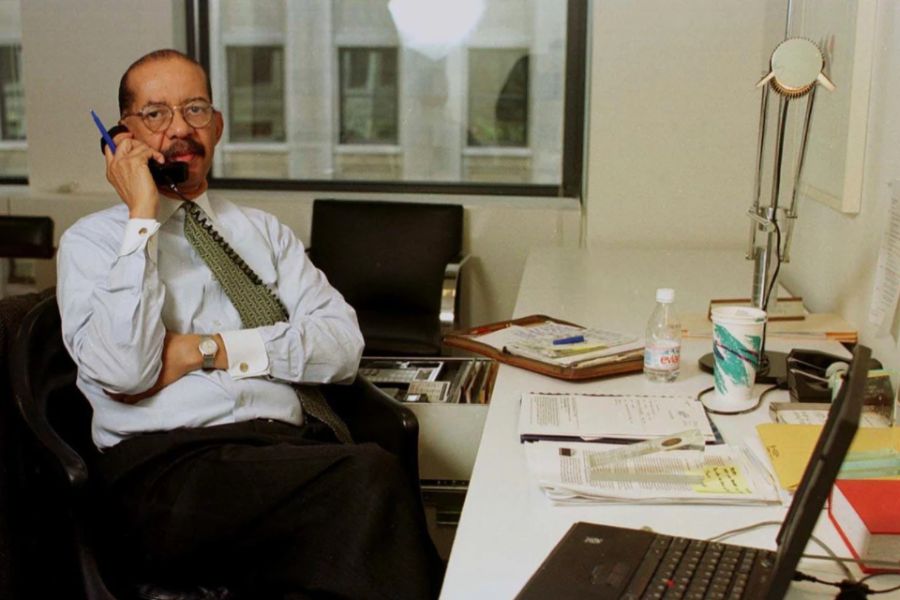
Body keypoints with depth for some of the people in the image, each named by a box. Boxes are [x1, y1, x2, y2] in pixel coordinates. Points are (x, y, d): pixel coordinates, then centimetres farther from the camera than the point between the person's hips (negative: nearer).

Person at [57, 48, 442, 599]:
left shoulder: (263, 230, 21)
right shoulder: (91, 240, 11)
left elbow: (343, 343, 7)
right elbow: (121, 370, -8)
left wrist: (209, 350, -5)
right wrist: (143, 216, -4)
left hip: (292, 445, 4)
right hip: (165, 465, -3)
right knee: (370, 476, -32)